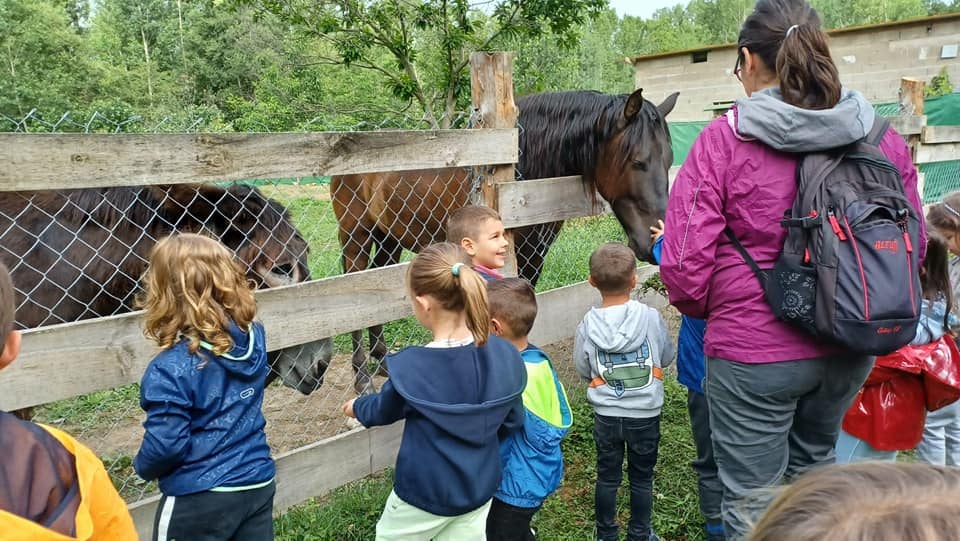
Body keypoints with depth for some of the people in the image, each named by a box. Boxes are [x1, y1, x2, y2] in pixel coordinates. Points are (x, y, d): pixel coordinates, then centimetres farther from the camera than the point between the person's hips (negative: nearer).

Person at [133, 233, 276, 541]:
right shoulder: (255, 338, -6)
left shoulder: (170, 370, -24)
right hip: (259, 484, 5)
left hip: (198, 500, -5)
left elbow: (166, 444, -22)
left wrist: (143, 468, 2)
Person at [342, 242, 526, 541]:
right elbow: (512, 422, 0)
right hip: (480, 489, 4)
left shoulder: (411, 368, -27)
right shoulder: (505, 355, -16)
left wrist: (357, 407, 19)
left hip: (426, 493, -3)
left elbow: (382, 411, -4)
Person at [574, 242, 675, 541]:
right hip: (645, 415, 0)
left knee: (607, 476, 16)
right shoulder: (651, 317, -15)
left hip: (606, 415, 1)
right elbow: (666, 357, 0)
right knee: (642, 477, 16)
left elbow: (583, 370, -2)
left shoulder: (588, 324, -13)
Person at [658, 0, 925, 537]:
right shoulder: (884, 136, -2)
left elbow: (684, 263, -17)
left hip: (753, 351, -5)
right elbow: (912, 244, 7)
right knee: (813, 470, 30)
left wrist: (706, 308, 4)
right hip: (850, 350, 6)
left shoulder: (724, 139, -16)